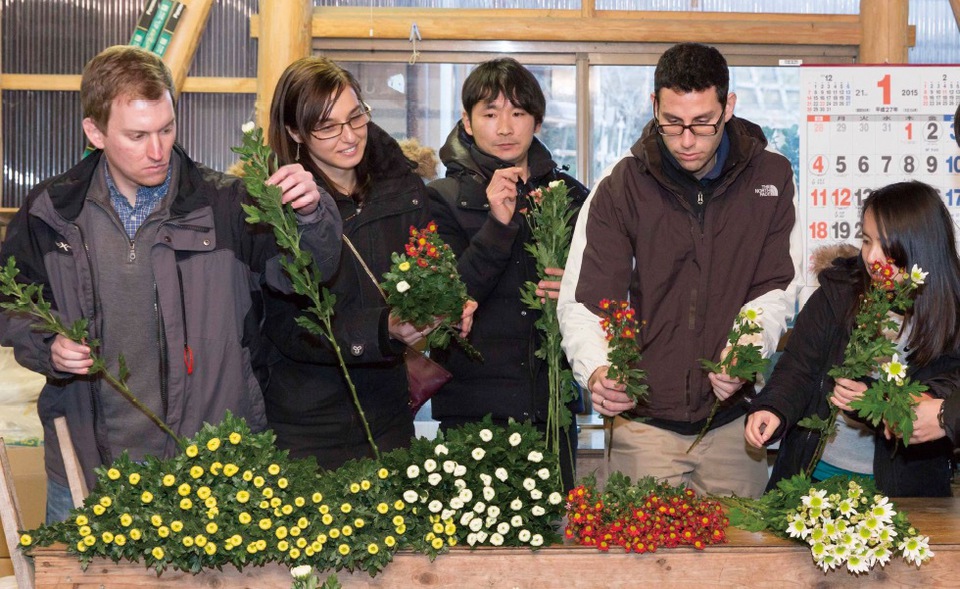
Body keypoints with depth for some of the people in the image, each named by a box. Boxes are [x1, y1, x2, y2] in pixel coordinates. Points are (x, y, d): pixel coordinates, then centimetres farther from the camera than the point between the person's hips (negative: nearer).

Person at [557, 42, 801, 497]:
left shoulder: (770, 178, 2)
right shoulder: (621, 187, -3)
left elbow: (777, 288, 3)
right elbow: (583, 301, -7)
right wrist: (596, 371, -26)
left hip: (732, 422, 2)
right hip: (642, 422, -1)